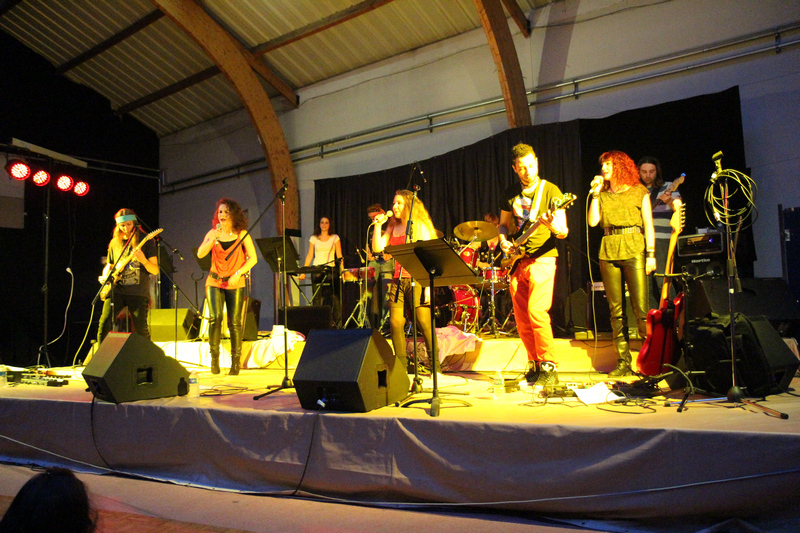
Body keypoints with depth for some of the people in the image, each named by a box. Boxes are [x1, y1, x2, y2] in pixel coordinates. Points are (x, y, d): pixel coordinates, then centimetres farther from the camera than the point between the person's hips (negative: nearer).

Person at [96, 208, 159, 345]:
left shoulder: (145, 241, 0)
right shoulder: (114, 243, 13)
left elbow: (155, 270, -5)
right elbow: (109, 265, 26)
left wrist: (143, 260, -24)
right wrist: (105, 277, 4)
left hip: (138, 292, -3)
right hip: (116, 290, 3)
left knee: (141, 330, -4)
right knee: (104, 324, -9)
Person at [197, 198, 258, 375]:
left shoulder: (242, 234, 1)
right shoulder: (213, 233, 6)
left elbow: (253, 258, -3)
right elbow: (200, 254, -6)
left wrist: (238, 274, -14)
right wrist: (215, 238, -17)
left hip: (236, 283, -1)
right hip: (215, 282, 1)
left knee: (235, 322, -1)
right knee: (215, 318, -14)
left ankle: (236, 361, 9)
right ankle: (214, 359, -4)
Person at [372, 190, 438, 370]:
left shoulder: (420, 226, 1)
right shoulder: (392, 227, 16)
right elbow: (377, 248, 8)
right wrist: (378, 225, 2)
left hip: (416, 280, -5)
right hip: (397, 280, 5)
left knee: (424, 323, -6)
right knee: (395, 323, -2)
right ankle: (401, 367, 7)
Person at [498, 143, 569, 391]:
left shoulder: (550, 190, -5)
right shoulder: (510, 194, 10)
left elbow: (564, 232, -8)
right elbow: (503, 223, 22)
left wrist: (555, 228, -31)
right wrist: (503, 240, 1)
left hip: (542, 258, -5)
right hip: (517, 261, 5)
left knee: (536, 310, -18)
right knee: (521, 318, 6)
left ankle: (549, 367, -8)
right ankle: (534, 364, 20)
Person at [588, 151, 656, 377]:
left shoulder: (639, 191, 8)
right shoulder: (603, 194, 15)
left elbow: (648, 224, 4)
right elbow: (592, 221, 3)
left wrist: (650, 254, -4)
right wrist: (596, 193, 1)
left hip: (634, 250, -3)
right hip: (608, 252, 3)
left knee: (641, 308, -8)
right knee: (616, 310, 3)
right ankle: (623, 361, 9)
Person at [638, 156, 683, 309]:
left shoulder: (668, 187, 5)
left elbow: (679, 207, -10)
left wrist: (669, 201, -30)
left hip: (662, 240, -4)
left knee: (662, 281, -14)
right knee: (647, 284, 4)